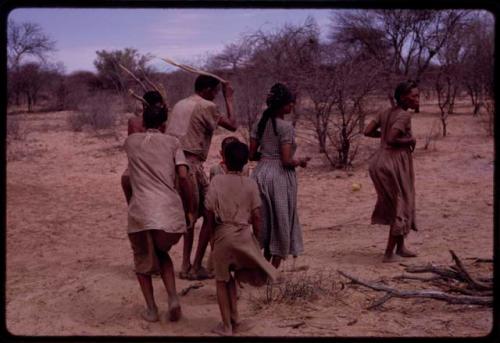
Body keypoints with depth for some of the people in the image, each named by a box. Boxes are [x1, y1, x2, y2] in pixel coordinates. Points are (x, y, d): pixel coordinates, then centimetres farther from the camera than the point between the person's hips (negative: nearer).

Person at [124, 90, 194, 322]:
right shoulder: (172, 142, 12)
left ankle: (151, 309, 16)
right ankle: (173, 297, 9)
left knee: (143, 260, 23)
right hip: (170, 211, 1)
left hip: (142, 212, -1)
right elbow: (183, 176, 1)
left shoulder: (131, 141, 15)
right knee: (161, 253, 28)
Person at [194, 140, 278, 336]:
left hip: (222, 235, -2)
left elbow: (210, 216, -3)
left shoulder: (216, 181, -2)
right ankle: (234, 319, 20)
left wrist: (204, 243, 7)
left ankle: (227, 324, 11)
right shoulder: (250, 184, 1)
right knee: (230, 276, 21)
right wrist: (257, 241, 12)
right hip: (244, 235, 2)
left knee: (221, 279, 13)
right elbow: (256, 217, 0)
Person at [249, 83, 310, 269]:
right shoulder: (286, 127, -14)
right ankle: (274, 269, 13)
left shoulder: (259, 124, 6)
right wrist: (300, 161, 1)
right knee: (281, 222, 7)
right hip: (280, 177, -6)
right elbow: (286, 161, -17)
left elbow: (252, 155, 7)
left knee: (265, 221, 17)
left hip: (261, 173, 7)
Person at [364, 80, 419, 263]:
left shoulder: (386, 113, 10)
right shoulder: (404, 115, -14)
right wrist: (410, 140, -8)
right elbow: (391, 140, -24)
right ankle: (389, 253, 8)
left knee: (395, 204, 22)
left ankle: (400, 247, 33)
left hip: (380, 163, 9)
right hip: (394, 164, -9)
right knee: (401, 207, 4)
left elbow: (367, 131, 7)